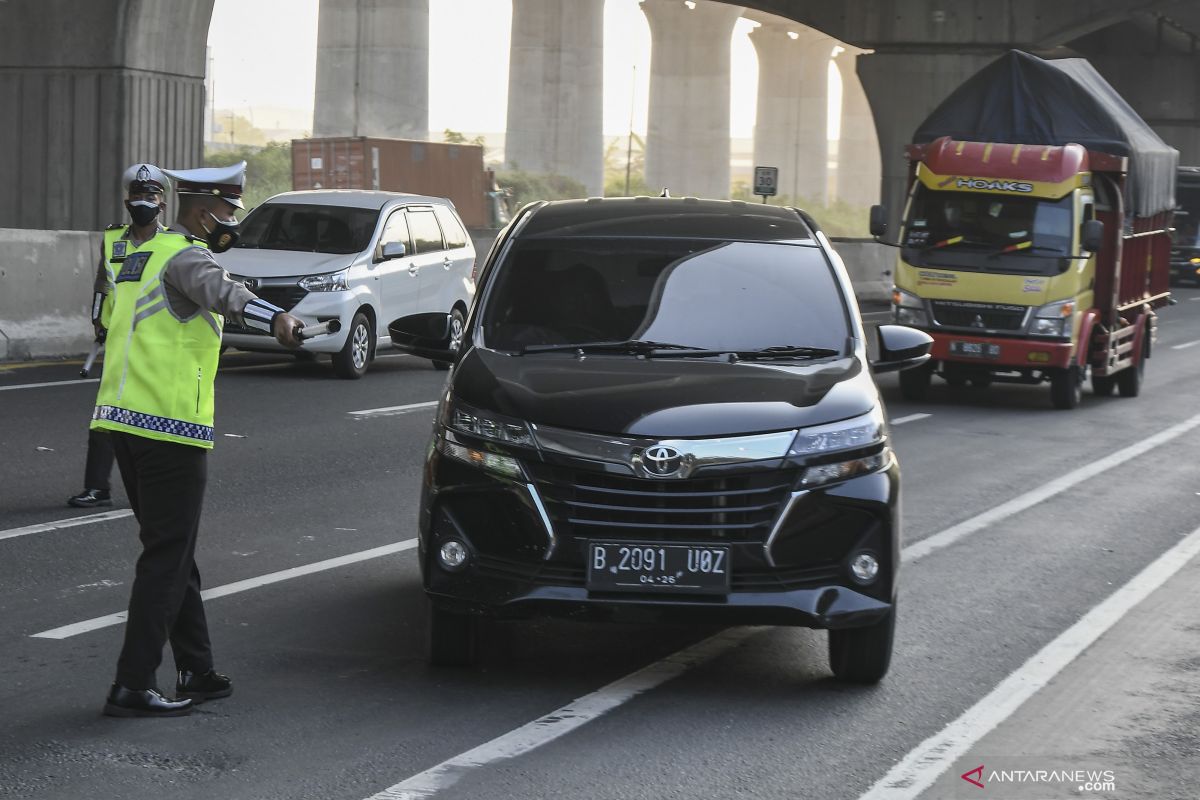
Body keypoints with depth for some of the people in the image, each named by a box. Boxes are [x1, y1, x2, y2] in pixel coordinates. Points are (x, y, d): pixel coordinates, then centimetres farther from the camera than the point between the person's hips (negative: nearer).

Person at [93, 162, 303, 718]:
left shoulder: (145, 254, 17)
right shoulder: (186, 258, -12)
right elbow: (219, 291, -36)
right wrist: (275, 317, -54)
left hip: (122, 420, 9)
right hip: (170, 427, -9)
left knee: (173, 553, 15)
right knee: (167, 558, -5)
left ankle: (196, 672, 21)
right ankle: (132, 687, -6)